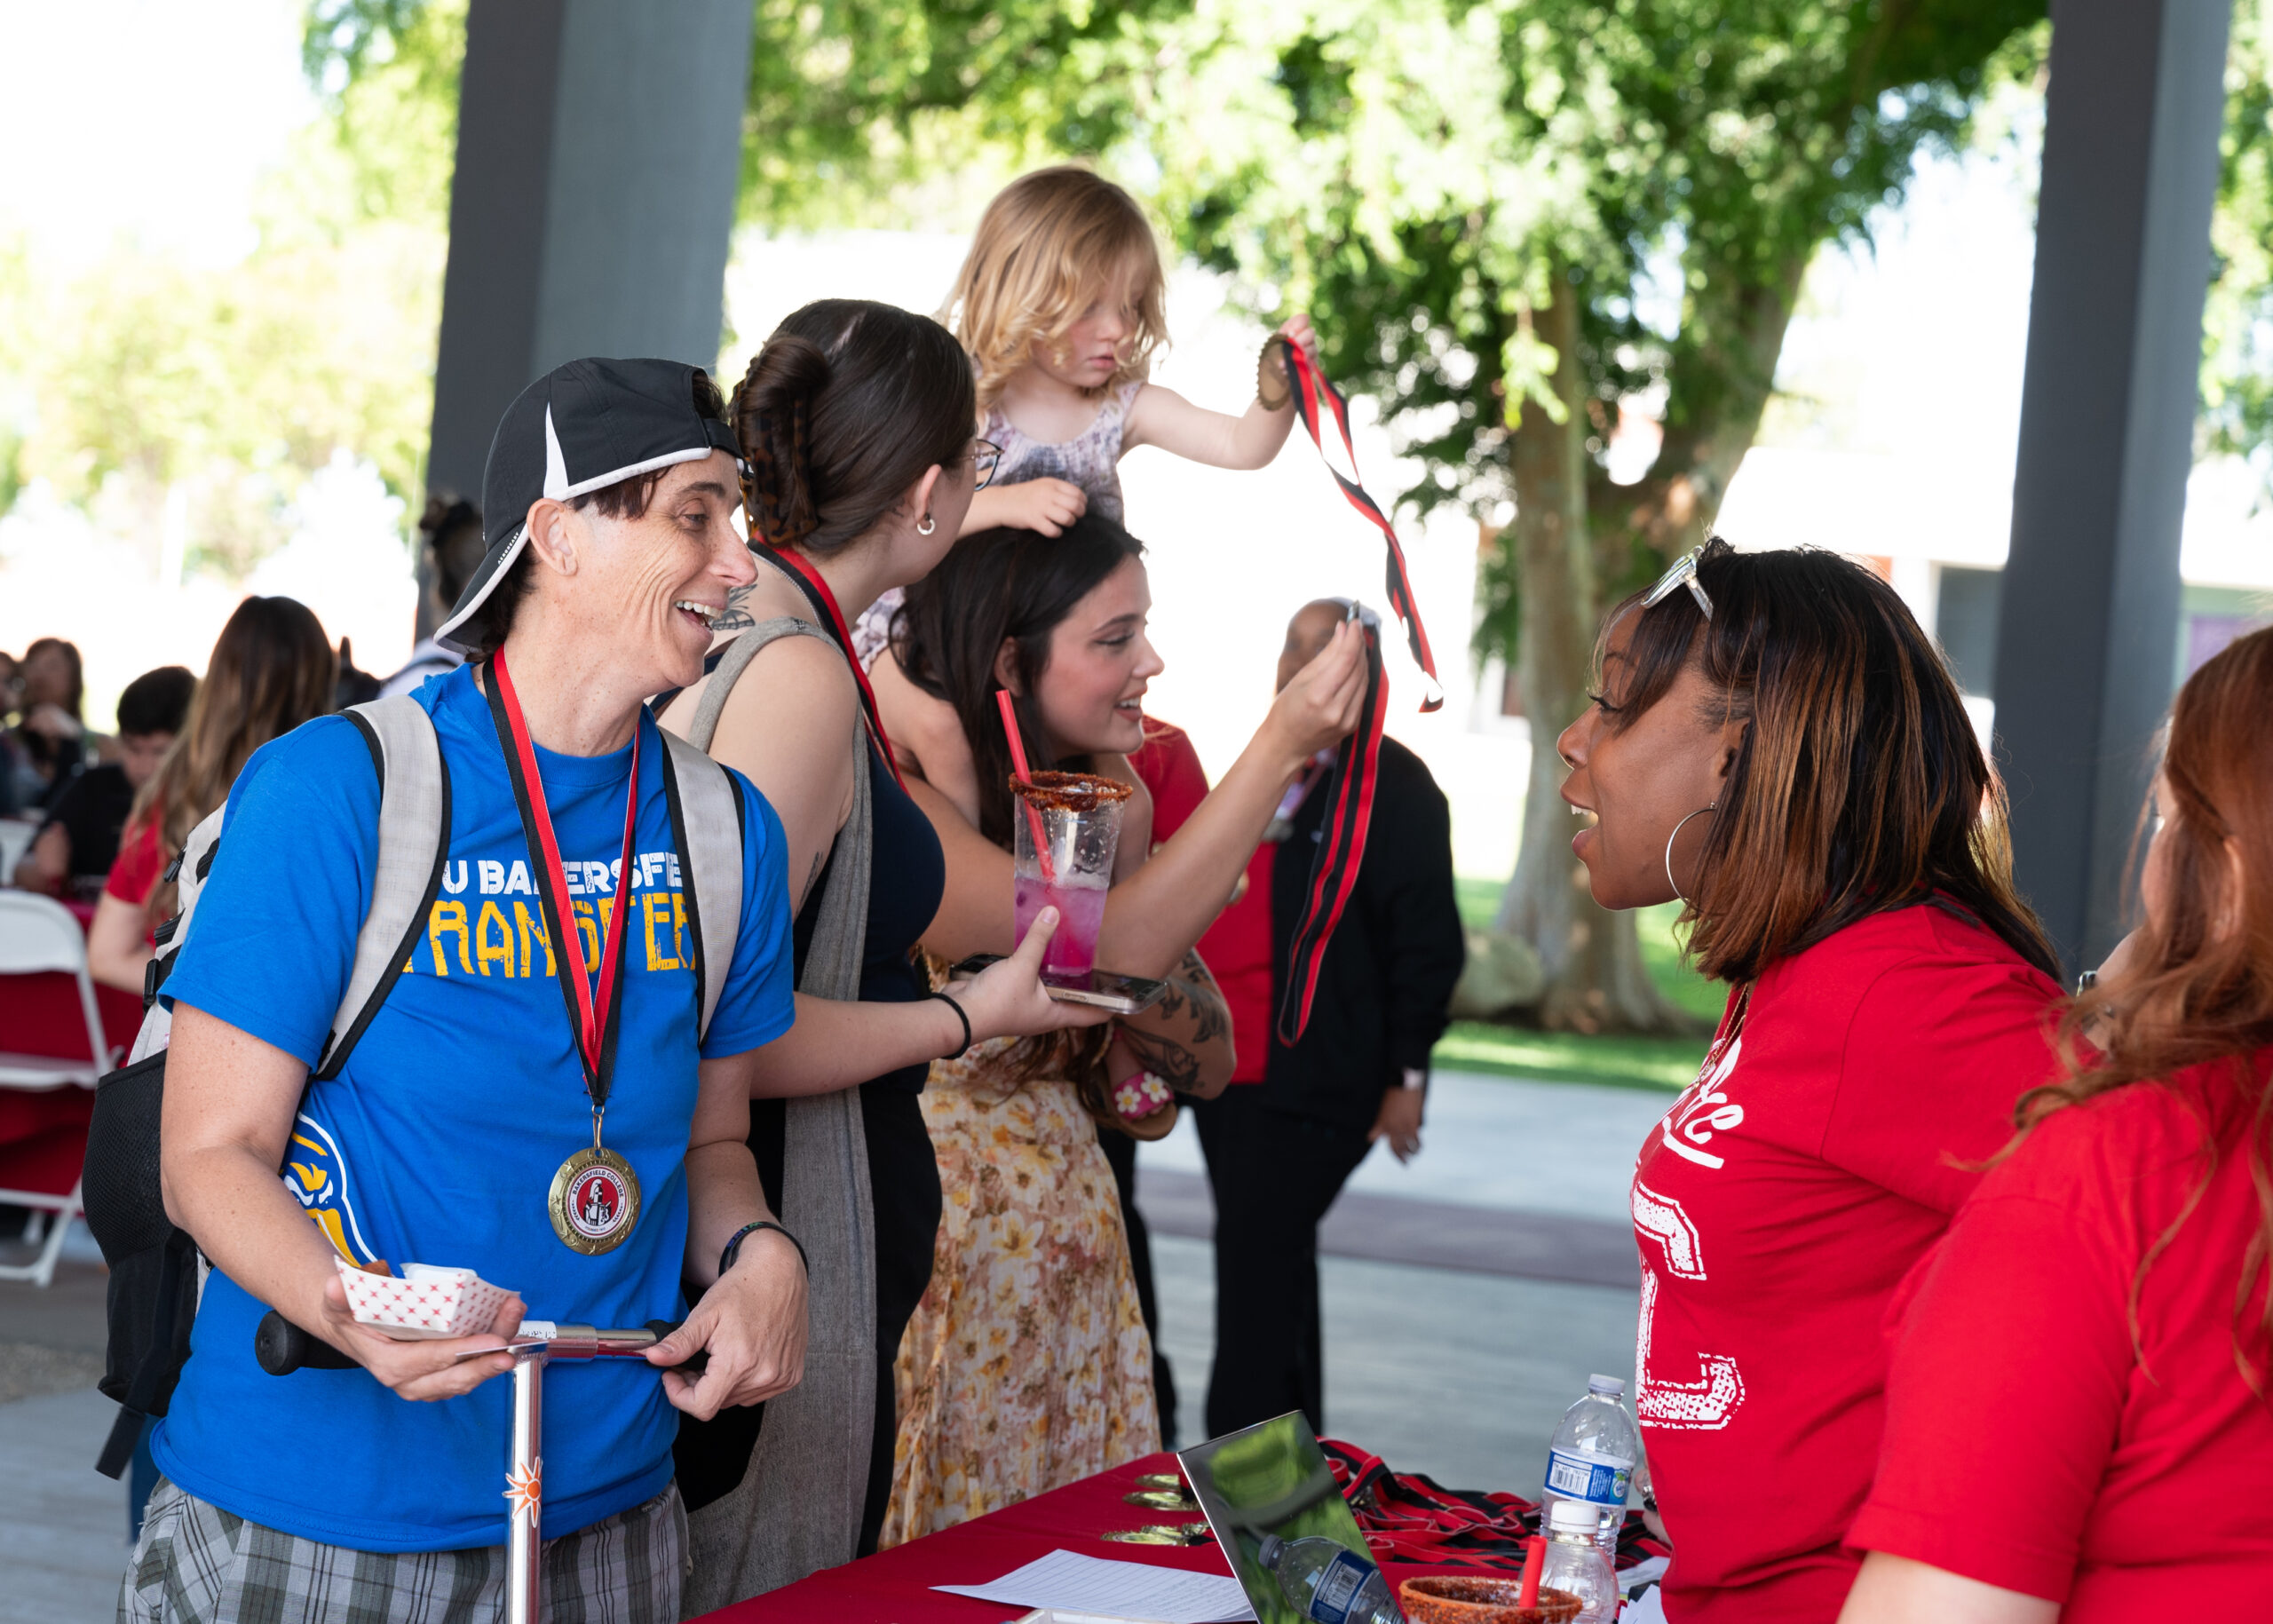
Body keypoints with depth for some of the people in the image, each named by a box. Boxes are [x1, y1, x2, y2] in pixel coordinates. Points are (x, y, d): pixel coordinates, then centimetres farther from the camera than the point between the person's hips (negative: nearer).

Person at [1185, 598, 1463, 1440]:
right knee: (1276, 1271, 15)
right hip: (1233, 1073, 8)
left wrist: (1407, 1072, -12)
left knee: (1257, 1266, -11)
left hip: (1315, 1086, -8)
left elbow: (1427, 935, -10)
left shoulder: (1394, 786, -7)